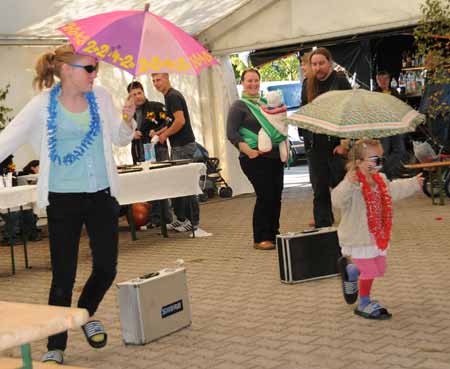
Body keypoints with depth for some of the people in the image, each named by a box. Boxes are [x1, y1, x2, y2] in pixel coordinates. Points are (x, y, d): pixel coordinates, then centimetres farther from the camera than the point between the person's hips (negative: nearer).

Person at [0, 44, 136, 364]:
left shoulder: (101, 97, 3)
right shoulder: (44, 104, -6)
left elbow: (120, 140, 11)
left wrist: (128, 120, -10)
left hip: (102, 194, 3)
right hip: (63, 199, -3)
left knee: (106, 267, 5)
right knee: (63, 276, 0)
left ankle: (87, 314, 37)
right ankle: (55, 348, 14)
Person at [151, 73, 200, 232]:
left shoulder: (173, 96, -14)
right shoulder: (169, 96, 17)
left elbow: (180, 121, -23)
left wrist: (165, 134, -12)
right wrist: (161, 132, 13)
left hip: (184, 146, -10)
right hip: (178, 146, 10)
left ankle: (193, 221, 0)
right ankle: (181, 219, 18)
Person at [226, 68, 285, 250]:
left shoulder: (265, 102, 17)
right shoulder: (239, 106, -3)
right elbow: (232, 133, -10)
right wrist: (247, 150, -22)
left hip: (275, 156, 7)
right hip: (255, 159, -6)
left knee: (276, 196, 6)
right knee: (265, 196, -11)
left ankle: (273, 234, 19)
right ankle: (260, 239, -2)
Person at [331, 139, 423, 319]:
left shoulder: (380, 180, 6)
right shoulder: (352, 184, -23)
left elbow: (393, 190, 27)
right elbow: (337, 199, -40)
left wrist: (413, 184, 38)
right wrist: (349, 183, -55)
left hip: (377, 235, 9)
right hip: (358, 238, -9)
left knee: (379, 269, 19)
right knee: (369, 271, 0)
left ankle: (349, 270, 44)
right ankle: (364, 305, 22)